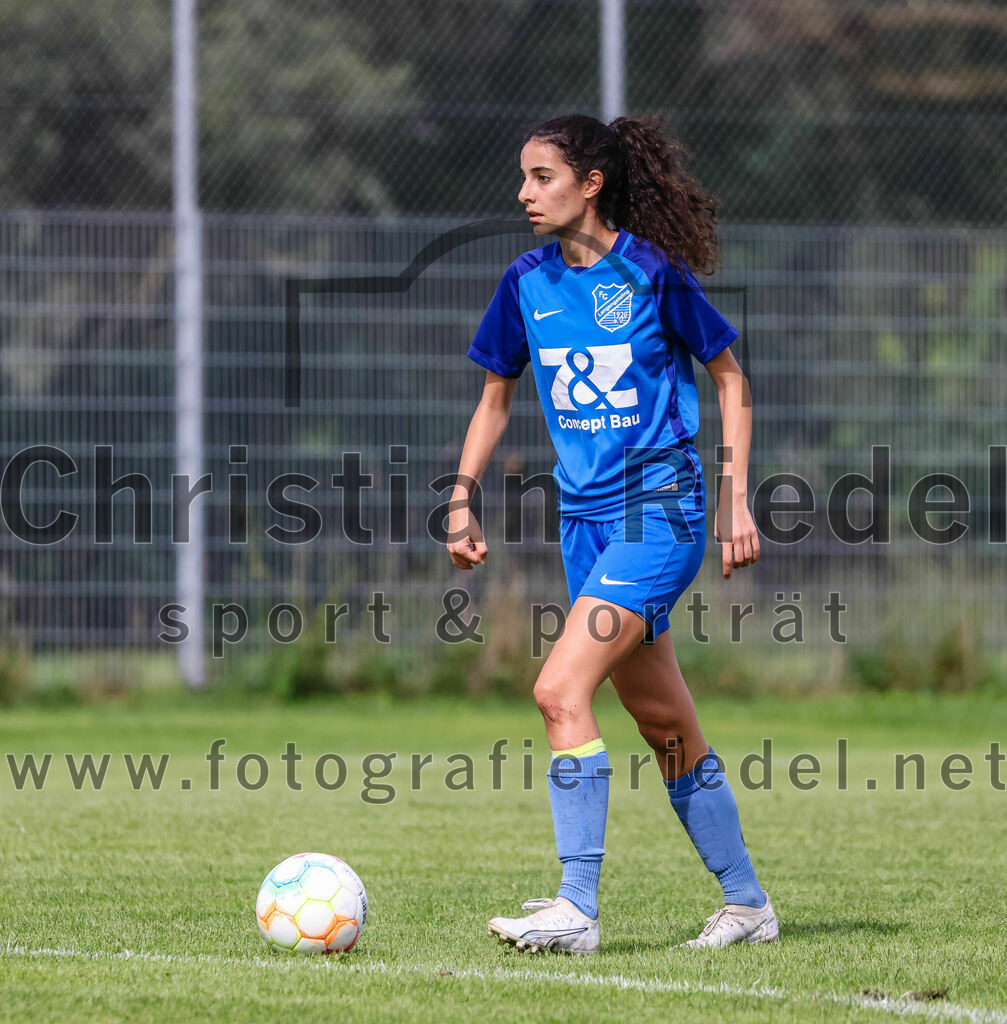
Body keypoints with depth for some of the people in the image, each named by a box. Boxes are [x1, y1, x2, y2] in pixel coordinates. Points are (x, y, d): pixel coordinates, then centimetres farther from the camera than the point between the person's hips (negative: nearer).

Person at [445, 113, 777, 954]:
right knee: (664, 723, 10)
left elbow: (729, 378, 1)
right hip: (585, 514, 6)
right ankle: (747, 904, 22)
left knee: (562, 689, -19)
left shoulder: (653, 272, -8)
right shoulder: (528, 283, 6)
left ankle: (577, 910, -18)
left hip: (661, 509, -6)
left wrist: (736, 497, -4)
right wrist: (463, 499, 8)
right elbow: (497, 396, 18)